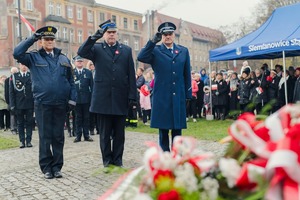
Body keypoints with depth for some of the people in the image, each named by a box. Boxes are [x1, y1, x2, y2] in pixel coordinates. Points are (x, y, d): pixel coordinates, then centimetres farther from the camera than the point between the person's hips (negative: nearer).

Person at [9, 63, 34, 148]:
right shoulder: (14, 76, 5)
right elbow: (11, 92, 4)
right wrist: (12, 105, -3)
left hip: (29, 104, 0)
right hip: (19, 105, 1)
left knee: (29, 123, 3)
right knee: (20, 123, 6)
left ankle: (28, 141, 9)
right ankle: (22, 141, 13)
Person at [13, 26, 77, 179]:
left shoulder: (63, 59, 13)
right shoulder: (34, 57, 6)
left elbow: (71, 81, 12)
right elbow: (17, 53, -11)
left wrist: (72, 99, 3)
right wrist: (32, 39, -5)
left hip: (60, 103, 2)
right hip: (42, 104, -2)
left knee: (58, 136, 7)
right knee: (45, 136, 3)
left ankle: (57, 166, 16)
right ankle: (46, 167, 13)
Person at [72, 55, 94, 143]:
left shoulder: (88, 72, 7)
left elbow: (92, 86, 6)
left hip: (86, 99, 1)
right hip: (76, 99, -1)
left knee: (86, 117, 7)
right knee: (78, 117, 5)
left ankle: (86, 135, 14)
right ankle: (78, 135, 11)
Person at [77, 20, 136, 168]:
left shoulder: (126, 50, 11)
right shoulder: (97, 49, 8)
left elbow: (131, 75, 6)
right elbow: (81, 52, -13)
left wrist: (132, 96, -1)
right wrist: (94, 37, -23)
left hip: (121, 99, 1)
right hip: (103, 98, -1)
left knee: (119, 133, 8)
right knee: (105, 133, 6)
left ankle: (117, 161, 18)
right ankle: (107, 161, 16)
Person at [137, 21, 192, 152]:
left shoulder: (183, 51, 11)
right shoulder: (155, 50, 3)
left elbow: (187, 75, 10)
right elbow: (141, 57, -17)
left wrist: (188, 94, 6)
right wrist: (153, 41, -20)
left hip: (179, 97, 2)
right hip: (161, 97, -2)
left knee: (177, 130, 7)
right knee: (163, 130, 5)